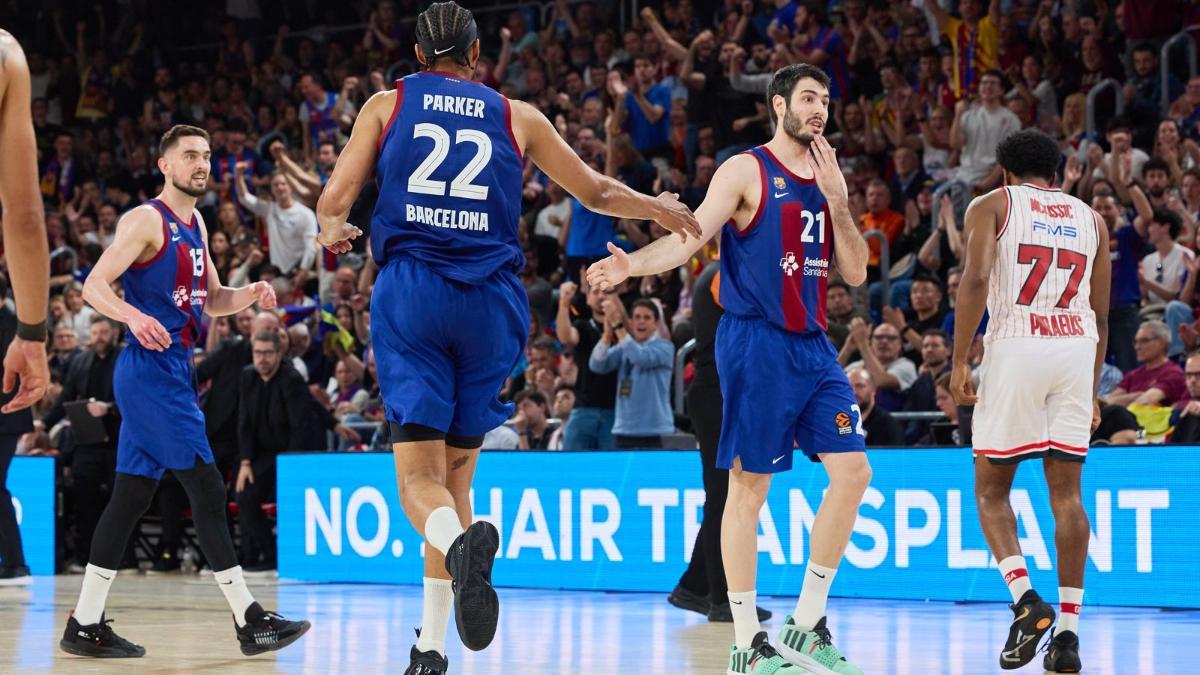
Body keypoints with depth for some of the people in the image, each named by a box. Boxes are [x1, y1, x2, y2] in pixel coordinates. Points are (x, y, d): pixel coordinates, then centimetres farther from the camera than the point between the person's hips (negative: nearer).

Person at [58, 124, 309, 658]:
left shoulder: (195, 226, 17)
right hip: (151, 369, -9)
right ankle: (249, 621, -7)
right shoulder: (146, 220, -9)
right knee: (207, 489, -9)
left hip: (174, 369, 9)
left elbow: (211, 301, 25)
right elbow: (94, 285, -15)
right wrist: (133, 315, -33)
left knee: (132, 496, 9)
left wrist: (250, 294, 5)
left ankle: (85, 625, 12)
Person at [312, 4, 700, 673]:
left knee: (420, 474, -5)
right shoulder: (517, 116, 14)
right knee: (457, 472, 12)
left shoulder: (388, 105, 12)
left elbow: (334, 202, 7)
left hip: (411, 293, -1)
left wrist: (333, 230, 30)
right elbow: (596, 192, 22)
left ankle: (461, 542, -41)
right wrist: (658, 207, 41)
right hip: (491, 300, 2)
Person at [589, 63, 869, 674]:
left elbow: (855, 273, 12)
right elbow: (692, 236, -13)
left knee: (852, 472, -2)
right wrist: (632, 264, -31)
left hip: (812, 347, 7)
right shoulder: (745, 171, -3)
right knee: (749, 484, -3)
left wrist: (837, 202, -1)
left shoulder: (826, 181, 15)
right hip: (755, 343, -7)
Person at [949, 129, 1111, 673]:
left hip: (1016, 344, -3)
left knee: (991, 490, 8)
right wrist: (1092, 394, 25)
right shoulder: (1089, 218, 21)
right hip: (1078, 348, 3)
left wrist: (958, 362, -7)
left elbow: (975, 278, -7)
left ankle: (1024, 599, -12)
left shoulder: (992, 205, 10)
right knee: (1066, 491, 6)